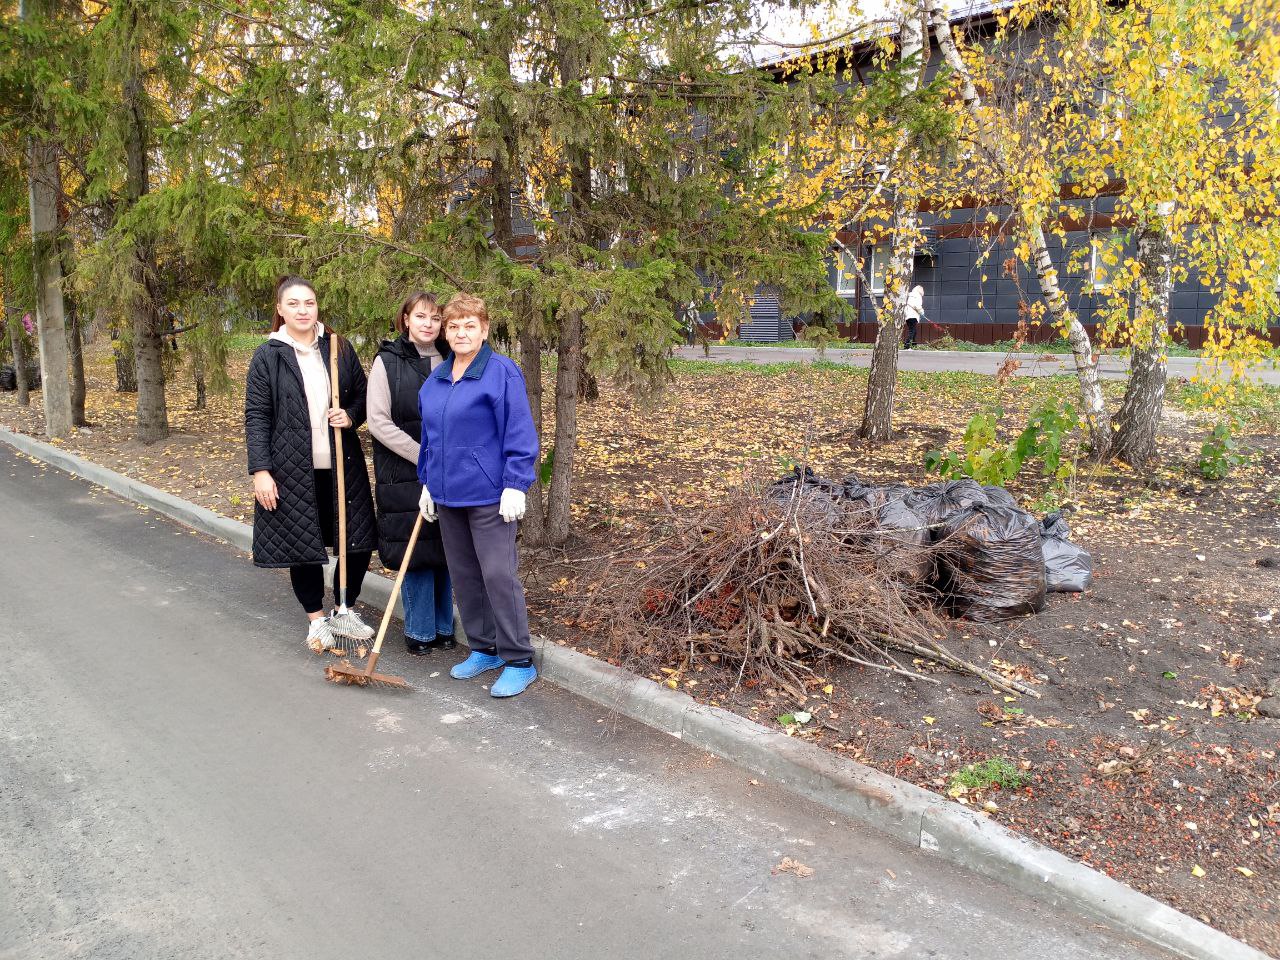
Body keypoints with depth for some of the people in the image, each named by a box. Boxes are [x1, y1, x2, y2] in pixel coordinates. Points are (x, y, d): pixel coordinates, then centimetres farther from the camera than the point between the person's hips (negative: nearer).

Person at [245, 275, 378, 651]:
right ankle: (317, 619, 26)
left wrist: (351, 416, -9)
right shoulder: (268, 356, -3)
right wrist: (260, 470, -10)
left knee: (358, 542, 6)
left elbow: (363, 395, 13)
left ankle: (344, 612, 28)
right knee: (302, 547, 6)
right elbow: (256, 417, -4)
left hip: (341, 465, 3)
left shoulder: (339, 348, 4)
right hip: (292, 470, -2)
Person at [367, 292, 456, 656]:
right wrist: (424, 456, -14)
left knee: (444, 550, 9)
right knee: (414, 549, 0)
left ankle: (443, 626, 23)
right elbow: (378, 421, -9)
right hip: (403, 472, -3)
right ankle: (420, 631, 13)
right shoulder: (387, 362, -5)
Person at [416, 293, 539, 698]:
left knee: (498, 576, -5)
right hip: (447, 494, 7)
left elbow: (519, 434, -13)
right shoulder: (435, 379, 11)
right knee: (464, 576, 14)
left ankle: (519, 662, 6)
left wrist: (515, 486, -17)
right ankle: (484, 649, 28)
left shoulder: (502, 372, -10)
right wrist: (428, 482, 17)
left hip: (489, 495, -7)